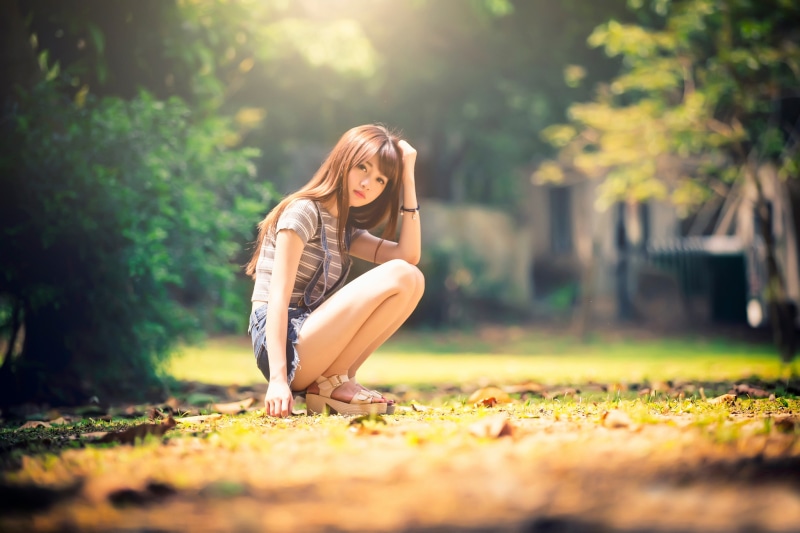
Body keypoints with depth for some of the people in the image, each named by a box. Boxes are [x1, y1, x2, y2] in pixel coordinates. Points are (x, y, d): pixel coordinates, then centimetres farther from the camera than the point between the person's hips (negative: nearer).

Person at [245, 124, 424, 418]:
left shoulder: (346, 229, 18)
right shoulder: (304, 211, -8)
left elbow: (410, 255, 4)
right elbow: (278, 295, -17)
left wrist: (408, 176, 4)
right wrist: (277, 379, -27)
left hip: (313, 344, 8)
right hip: (283, 345, -8)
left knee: (414, 279, -1)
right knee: (398, 276, -17)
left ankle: (337, 380, -4)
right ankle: (330, 382, -10)